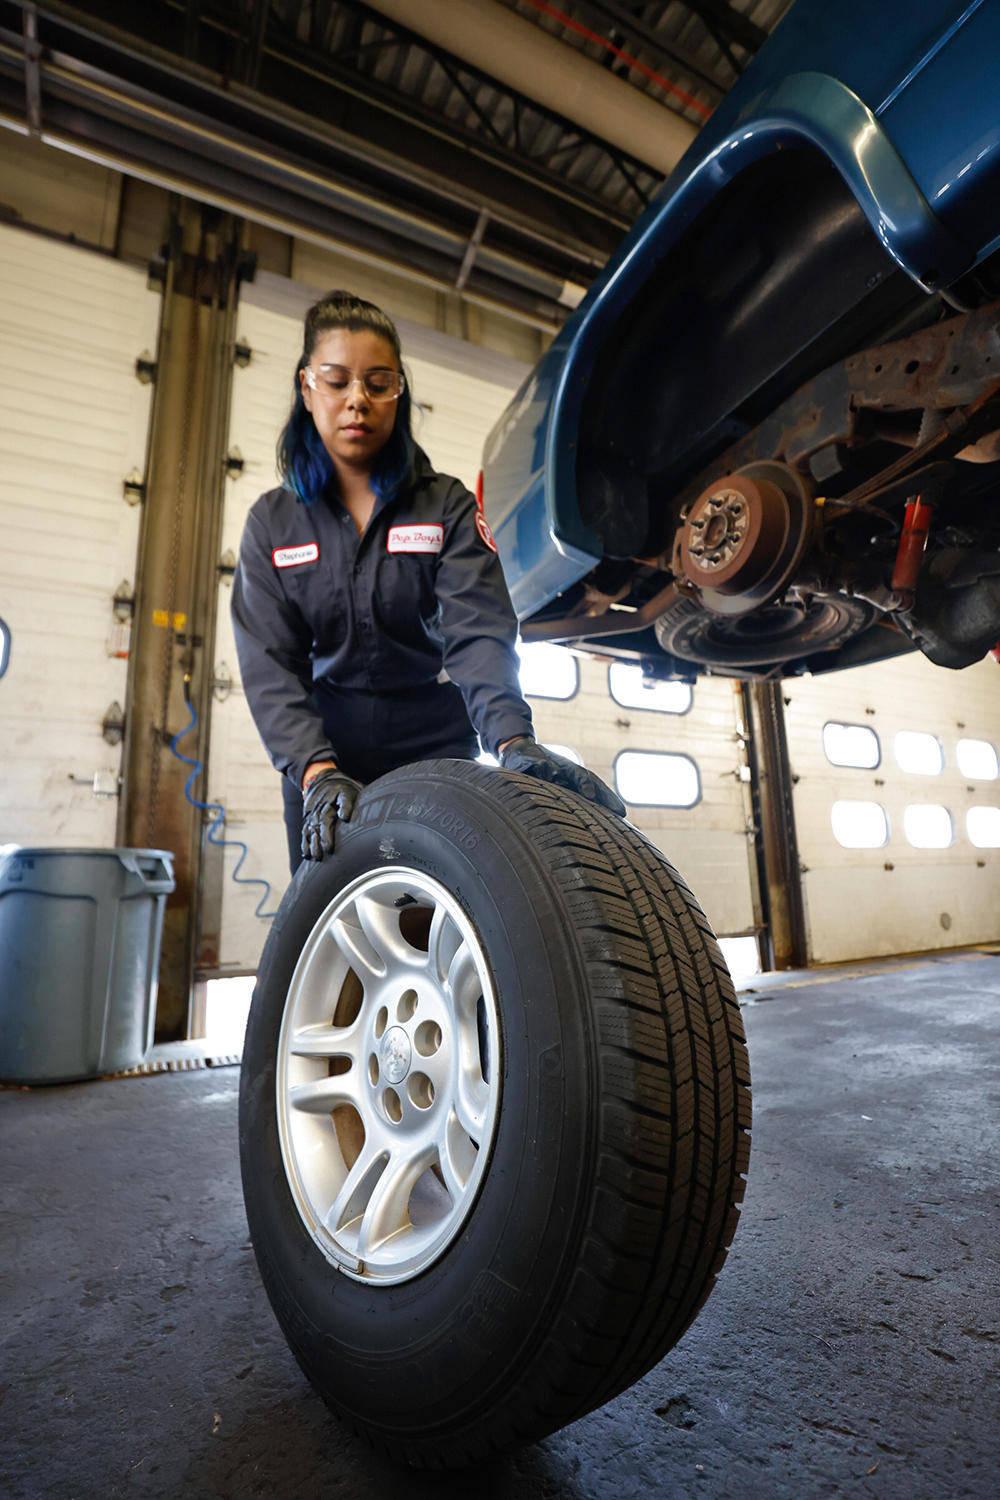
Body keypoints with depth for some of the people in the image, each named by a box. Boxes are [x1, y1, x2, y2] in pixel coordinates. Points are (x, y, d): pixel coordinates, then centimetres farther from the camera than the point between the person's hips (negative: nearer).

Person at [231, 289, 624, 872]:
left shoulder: (448, 507, -2)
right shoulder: (272, 522, 2)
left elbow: (478, 633, -17)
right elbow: (270, 663, -8)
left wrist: (513, 739, -36)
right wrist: (316, 770, -26)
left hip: (437, 753, -1)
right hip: (322, 758, 2)